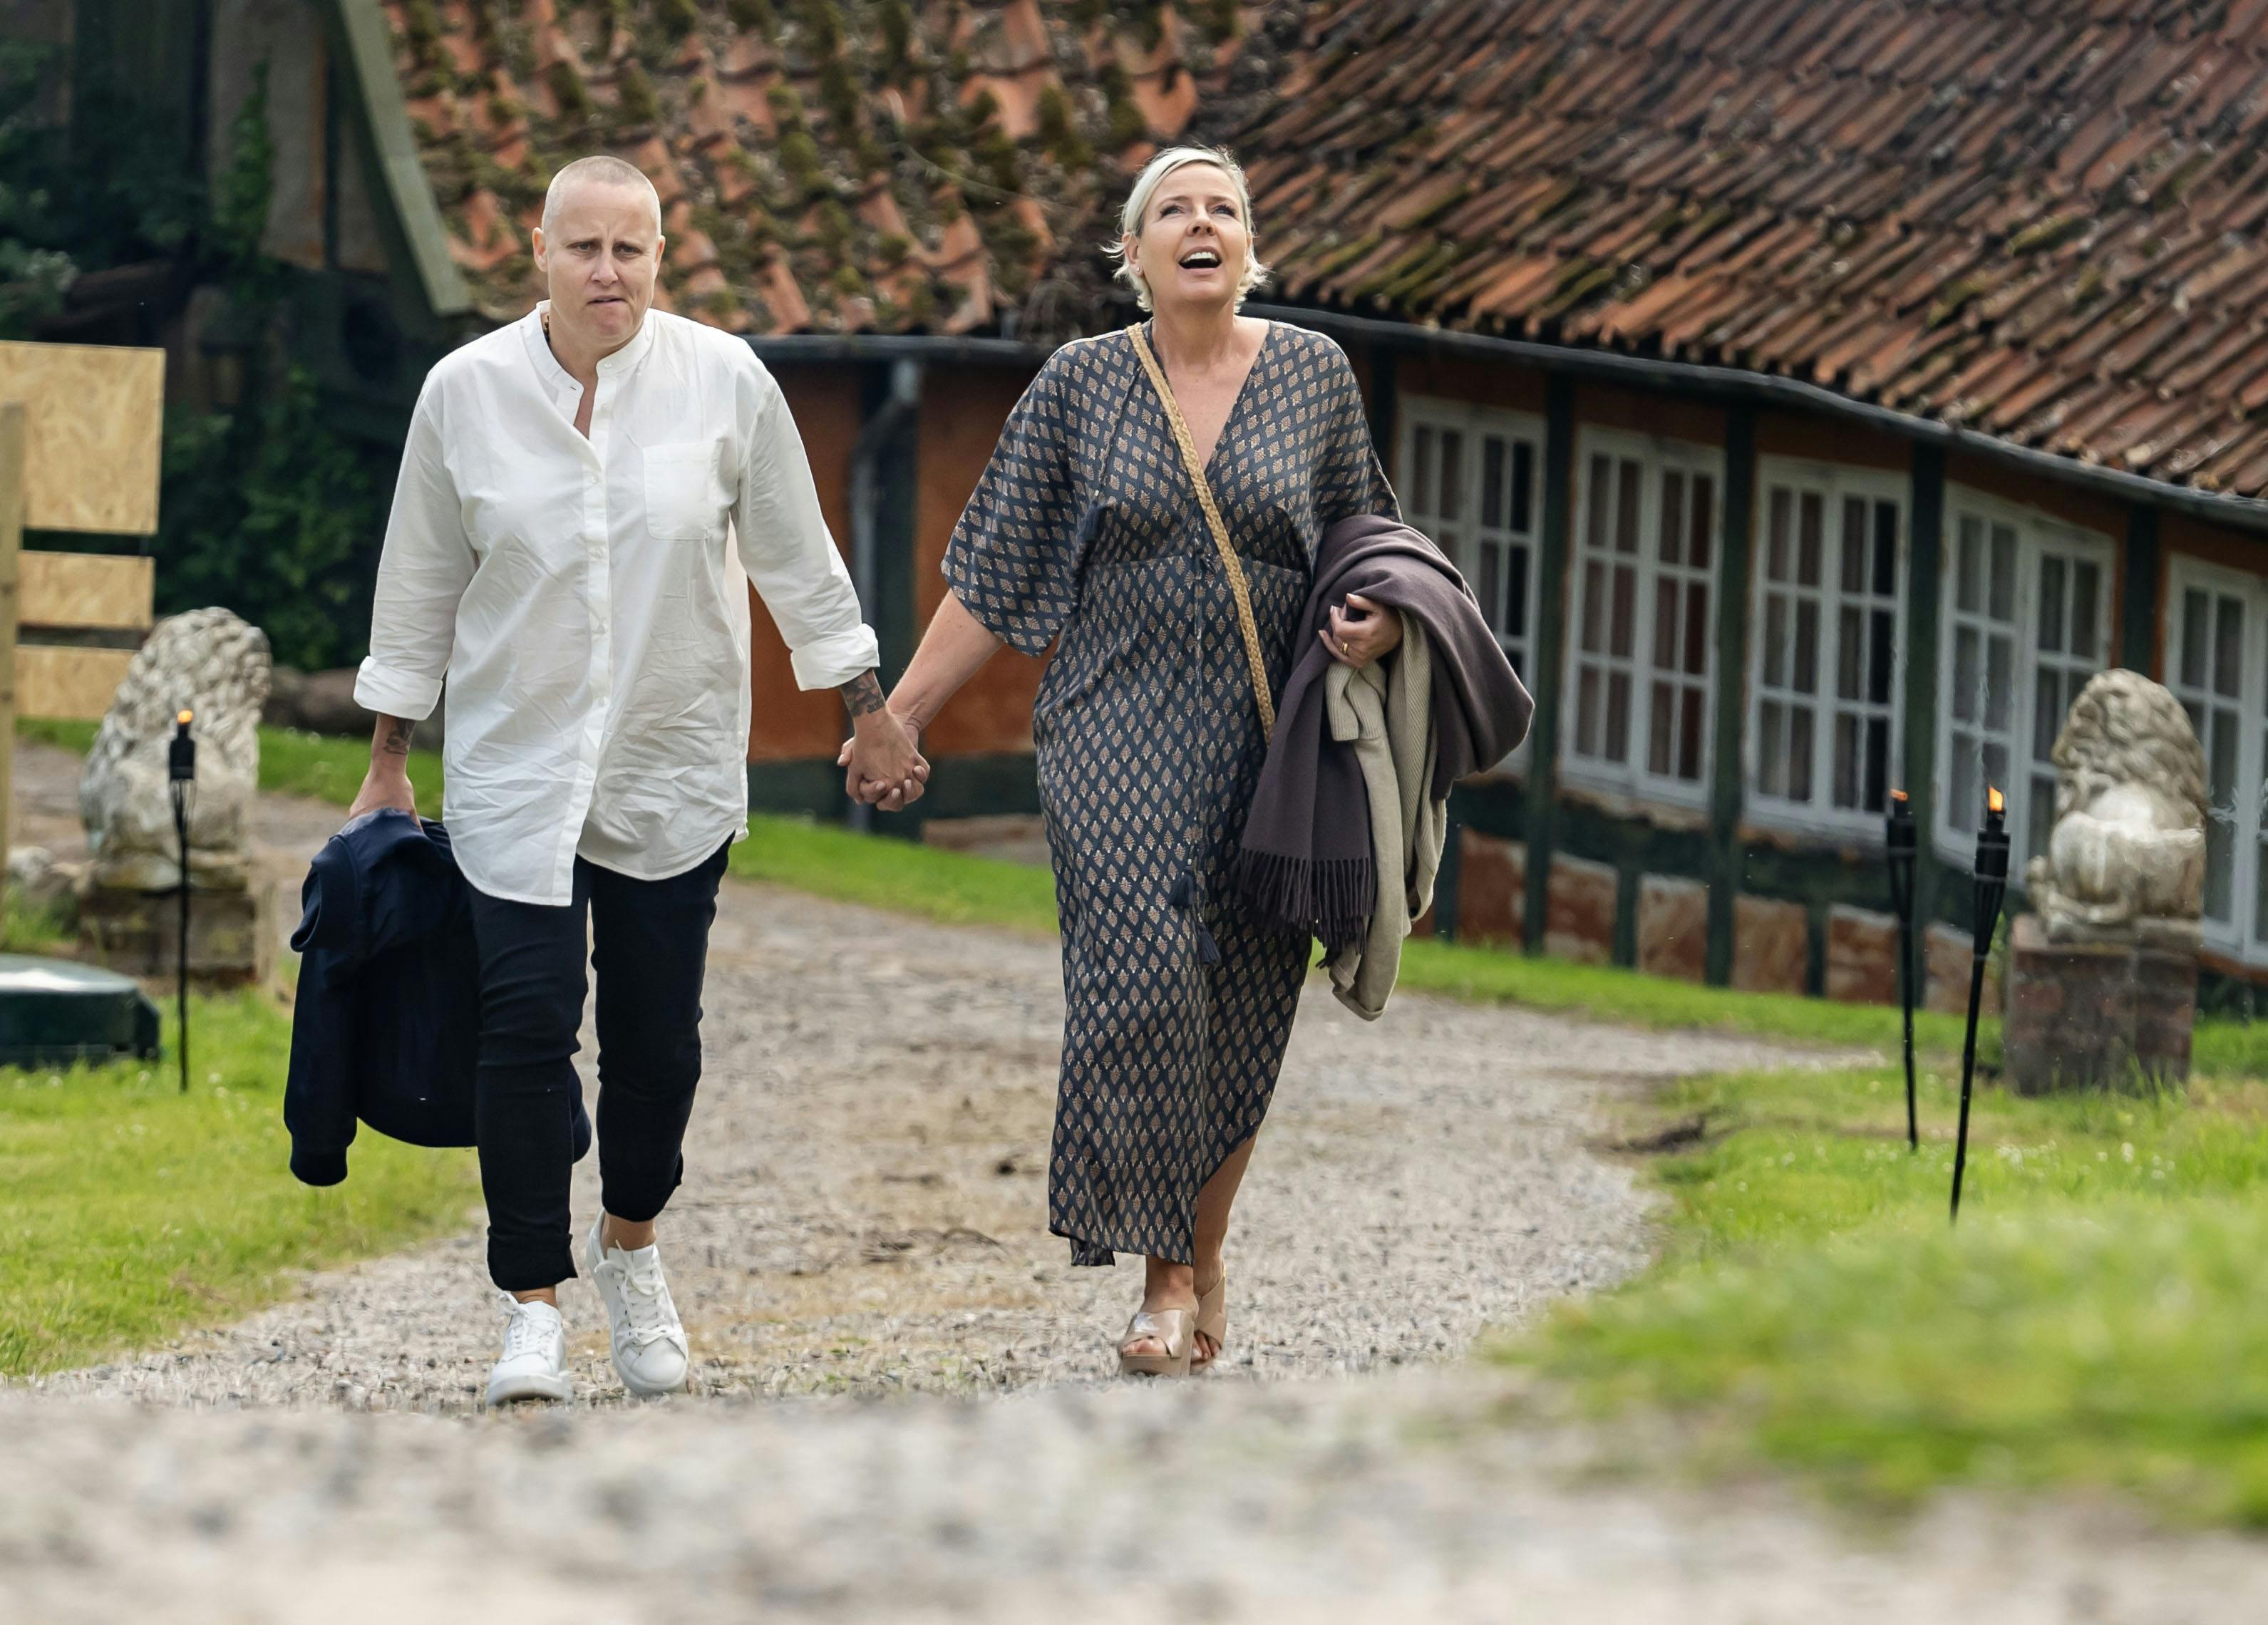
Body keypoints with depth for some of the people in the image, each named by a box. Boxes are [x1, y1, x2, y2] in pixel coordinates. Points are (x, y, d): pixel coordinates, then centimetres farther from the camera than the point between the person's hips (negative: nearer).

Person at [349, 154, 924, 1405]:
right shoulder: (467, 391, -4)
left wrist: (866, 707, 10)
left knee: (657, 1030, 5)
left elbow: (795, 558, 6)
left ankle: (631, 1250, 32)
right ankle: (534, 1310, -2)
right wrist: (387, 757, 10)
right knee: (526, 1020, -10)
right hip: (515, 766, -1)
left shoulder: (725, 383, -5)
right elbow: (420, 585, 6)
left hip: (676, 767, 1)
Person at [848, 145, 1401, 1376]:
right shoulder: (1080, 384, 4)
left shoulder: (1313, 375, 6)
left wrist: (1380, 622, -7)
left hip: (1265, 741, 1)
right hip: (1118, 731, -1)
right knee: (1140, 984, -15)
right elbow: (991, 576, 7)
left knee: (1237, 1007, 3)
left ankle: (1203, 1254, 20)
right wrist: (901, 714, 3)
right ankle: (1166, 1276, -9)